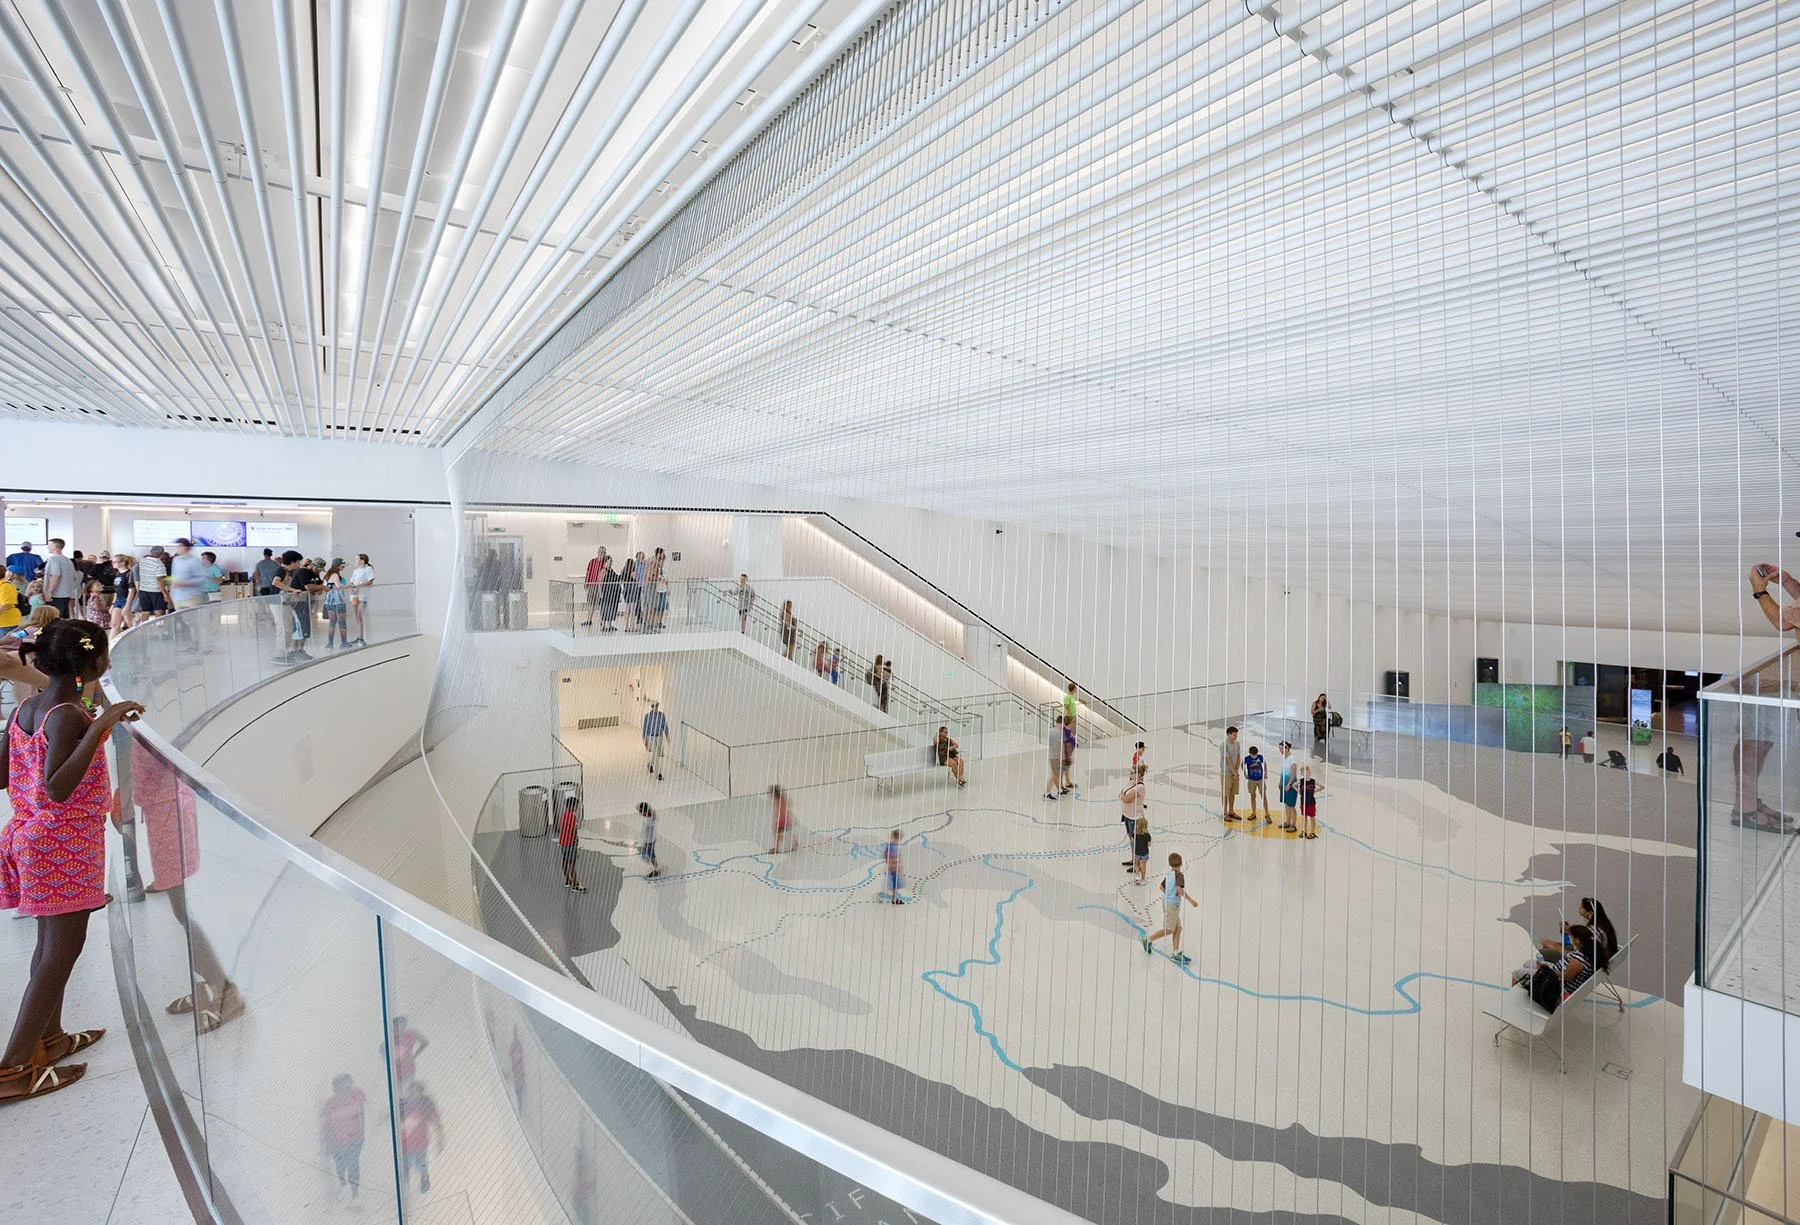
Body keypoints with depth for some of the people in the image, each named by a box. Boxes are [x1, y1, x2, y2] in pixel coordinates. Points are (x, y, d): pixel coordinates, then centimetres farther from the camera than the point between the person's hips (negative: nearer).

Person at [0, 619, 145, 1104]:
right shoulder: (68, 716, -23)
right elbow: (57, 790, -33)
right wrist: (100, 728, -36)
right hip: (65, 842, -9)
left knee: (52, 944, 20)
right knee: (62, 950, 0)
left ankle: (49, 1039, 32)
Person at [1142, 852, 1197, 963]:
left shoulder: (1170, 873, 8)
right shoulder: (1179, 875, -17)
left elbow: (1162, 886, 18)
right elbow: (1179, 889, -32)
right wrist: (1190, 901, -28)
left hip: (1167, 901, 8)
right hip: (1172, 904, -8)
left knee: (1178, 928, 10)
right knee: (1169, 929, 0)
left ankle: (1177, 953, 11)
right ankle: (1148, 939, 9)